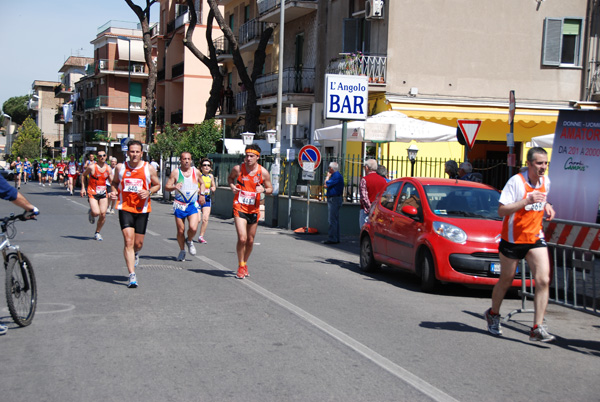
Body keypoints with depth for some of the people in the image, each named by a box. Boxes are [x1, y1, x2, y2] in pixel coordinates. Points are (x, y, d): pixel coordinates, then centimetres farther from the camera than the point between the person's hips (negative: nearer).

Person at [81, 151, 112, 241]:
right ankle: (90, 212, 19)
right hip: (92, 193, -4)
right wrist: (83, 188, 1)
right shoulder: (92, 167, -8)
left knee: (103, 214, -2)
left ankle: (97, 233, 18)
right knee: (96, 213, -19)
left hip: (103, 193, 4)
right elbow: (83, 175, 6)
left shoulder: (108, 168, 4)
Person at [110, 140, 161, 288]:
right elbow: (115, 182, 17)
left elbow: (157, 185, 9)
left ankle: (135, 254, 46)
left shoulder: (149, 168, -1)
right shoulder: (120, 167, 2)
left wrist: (148, 192, -11)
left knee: (138, 243, 8)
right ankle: (132, 275, -12)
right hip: (125, 208, -1)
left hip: (142, 209, 1)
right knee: (128, 241, -13)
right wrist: (114, 192, -4)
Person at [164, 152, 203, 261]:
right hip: (179, 205, -1)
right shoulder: (175, 172, 0)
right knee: (180, 231, 2)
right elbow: (166, 187, -2)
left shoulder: (196, 172, 7)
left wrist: (202, 194, 8)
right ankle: (182, 251, 24)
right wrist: (174, 187, -24)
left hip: (193, 204, 1)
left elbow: (202, 183, 24)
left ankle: (190, 241, 15)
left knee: (193, 228, -17)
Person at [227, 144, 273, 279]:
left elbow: (270, 189, 6)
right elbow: (230, 177, 16)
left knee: (250, 241, 11)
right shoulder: (238, 169, -6)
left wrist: (263, 189, -16)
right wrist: (232, 185, -6)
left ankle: (244, 263, 35)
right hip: (239, 208, -2)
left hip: (254, 210, 2)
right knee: (242, 238, -15)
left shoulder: (263, 172, -4)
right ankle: (241, 266, 4)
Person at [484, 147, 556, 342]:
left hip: (535, 237, 5)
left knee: (543, 280, -12)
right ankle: (493, 314, 38)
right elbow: (501, 210, -21)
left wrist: (547, 207, 4)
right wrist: (527, 201, -31)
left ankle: (537, 328, -8)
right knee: (506, 281, 12)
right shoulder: (516, 181, -16)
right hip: (513, 238, -4)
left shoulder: (546, 181, 4)